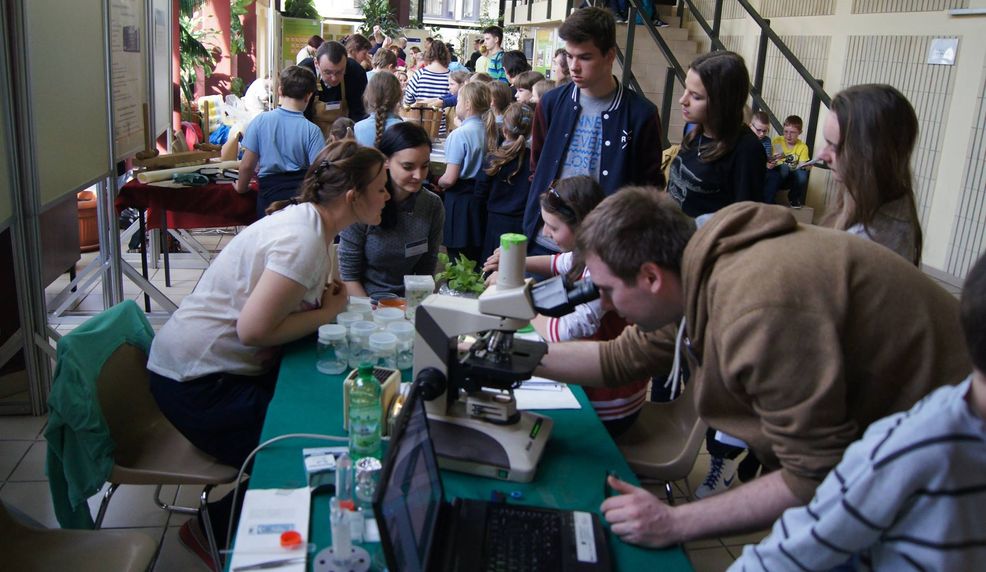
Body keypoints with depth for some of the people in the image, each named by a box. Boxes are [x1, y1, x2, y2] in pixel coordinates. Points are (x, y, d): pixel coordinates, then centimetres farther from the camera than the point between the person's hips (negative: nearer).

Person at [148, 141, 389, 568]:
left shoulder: (307, 220, 6)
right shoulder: (304, 240, -24)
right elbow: (254, 329, -28)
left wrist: (326, 299, -7)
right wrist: (327, 313, -15)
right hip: (197, 381, -9)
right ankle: (217, 531, 14)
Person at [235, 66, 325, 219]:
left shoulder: (261, 120, -6)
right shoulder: (311, 130, -10)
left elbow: (247, 165, -3)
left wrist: (241, 187, 15)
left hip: (269, 191, 1)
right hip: (302, 193, -1)